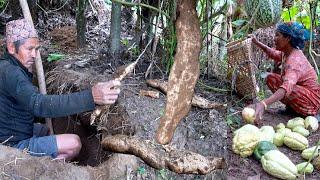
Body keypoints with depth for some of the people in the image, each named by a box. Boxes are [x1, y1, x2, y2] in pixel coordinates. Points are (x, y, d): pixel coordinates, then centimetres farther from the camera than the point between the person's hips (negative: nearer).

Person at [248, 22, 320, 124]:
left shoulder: (295, 60, -29)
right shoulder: (286, 53, -1)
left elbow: (287, 87, -46)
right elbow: (272, 53, 25)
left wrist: (263, 104, -60)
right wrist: (257, 43, 14)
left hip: (312, 101, -9)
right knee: (271, 78, 4)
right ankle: (291, 107, 5)